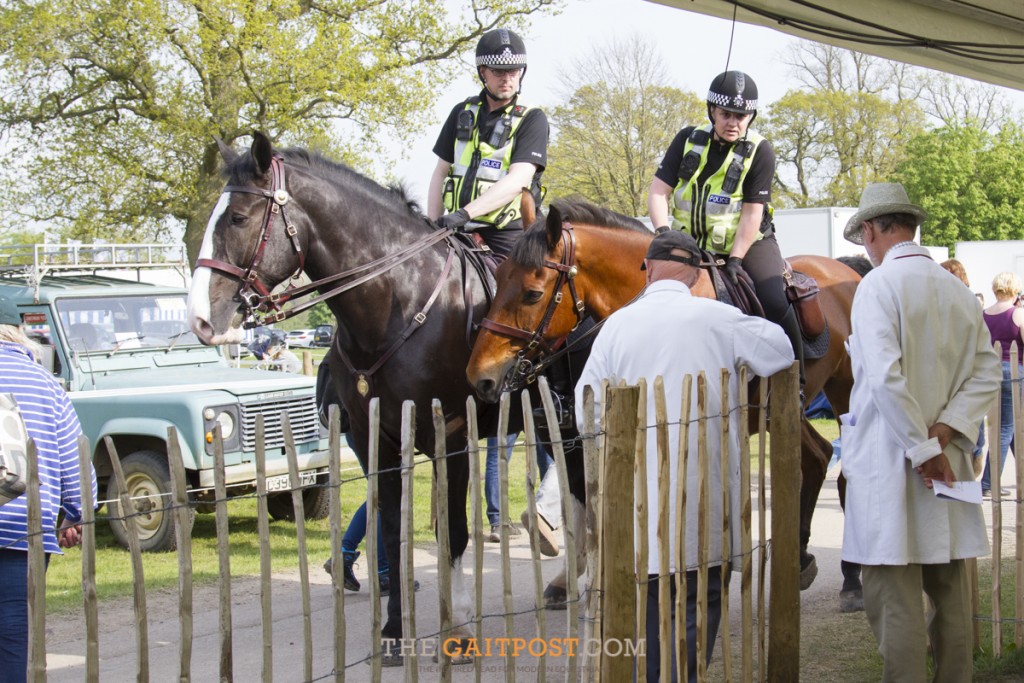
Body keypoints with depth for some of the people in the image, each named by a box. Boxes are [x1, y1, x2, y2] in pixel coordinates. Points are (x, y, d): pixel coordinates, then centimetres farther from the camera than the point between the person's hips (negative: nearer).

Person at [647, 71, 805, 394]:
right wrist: (663, 233, -20)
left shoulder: (760, 151, -9)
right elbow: (658, 191, -4)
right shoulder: (688, 140, -1)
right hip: (692, 247, 3)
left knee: (774, 301, -24)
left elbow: (752, 213, -13)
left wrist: (734, 261, -20)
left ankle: (794, 380, -9)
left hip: (748, 244, -3)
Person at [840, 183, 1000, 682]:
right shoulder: (958, 290, 9)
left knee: (894, 598, -3)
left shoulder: (878, 285, -11)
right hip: (946, 460, 7)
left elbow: (885, 378, -21)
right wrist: (942, 435, -3)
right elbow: (985, 373, 6)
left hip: (891, 459, -7)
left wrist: (923, 450, -15)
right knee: (951, 591, 14)